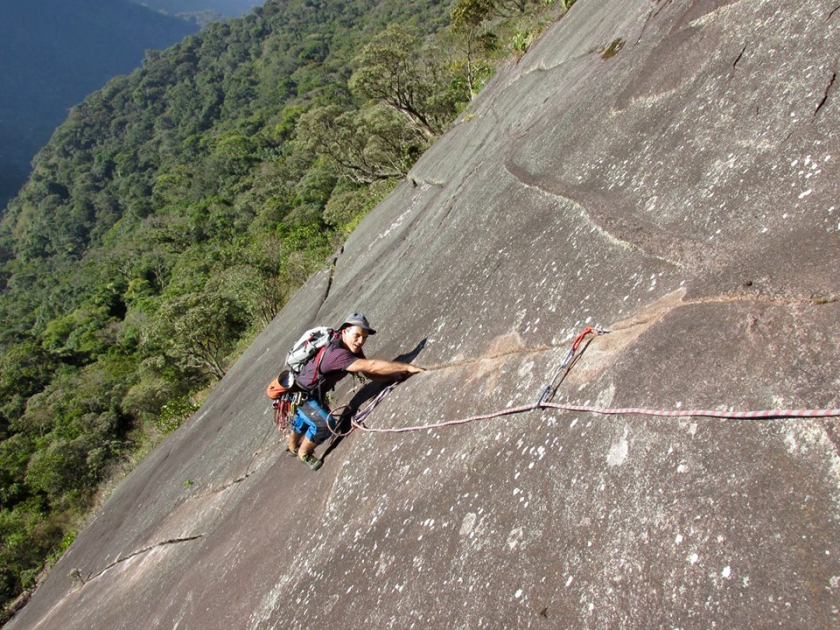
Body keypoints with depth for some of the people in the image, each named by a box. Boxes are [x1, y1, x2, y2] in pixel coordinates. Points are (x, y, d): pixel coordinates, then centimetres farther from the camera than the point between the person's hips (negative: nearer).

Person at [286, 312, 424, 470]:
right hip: (301, 393, -9)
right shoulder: (336, 353, -42)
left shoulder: (354, 350, -13)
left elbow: (370, 374, -15)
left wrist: (399, 374, -30)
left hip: (315, 392, 9)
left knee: (304, 418, 30)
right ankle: (303, 453, 12)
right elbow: (370, 366, -50)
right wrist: (407, 367, -50)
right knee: (325, 424, -17)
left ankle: (292, 447, 59)